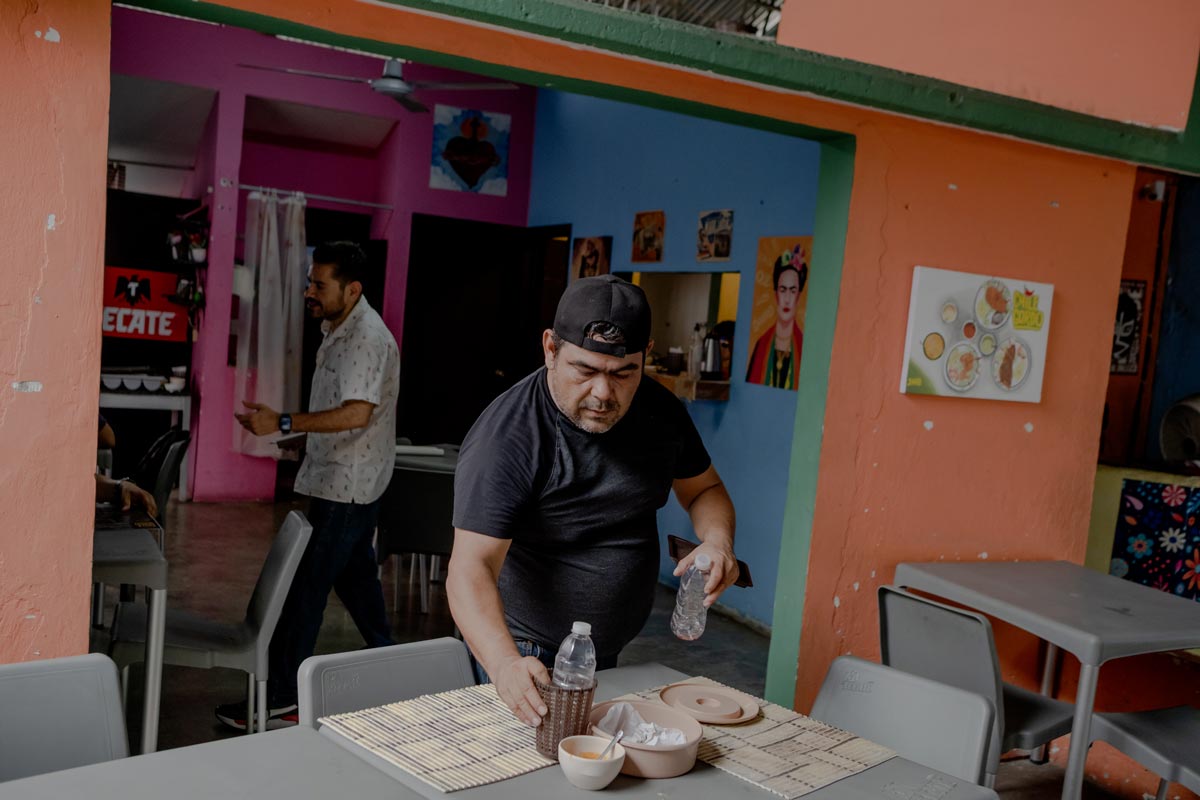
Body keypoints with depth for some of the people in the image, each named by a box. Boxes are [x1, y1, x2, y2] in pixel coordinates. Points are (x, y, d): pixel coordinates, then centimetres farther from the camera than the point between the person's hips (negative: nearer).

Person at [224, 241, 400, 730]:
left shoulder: (367, 338, -20)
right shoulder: (338, 330, 12)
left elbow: (357, 413, -29)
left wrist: (282, 423, -28)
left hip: (345, 484, -10)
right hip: (344, 480, 10)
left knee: (306, 585, -7)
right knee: (354, 574, 19)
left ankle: (280, 698, 0)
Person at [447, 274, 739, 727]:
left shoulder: (660, 411, -7)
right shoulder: (507, 438, -27)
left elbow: (704, 489, 8)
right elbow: (471, 567, -33)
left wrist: (718, 541, -14)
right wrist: (506, 664, -50)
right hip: (528, 655, -6)